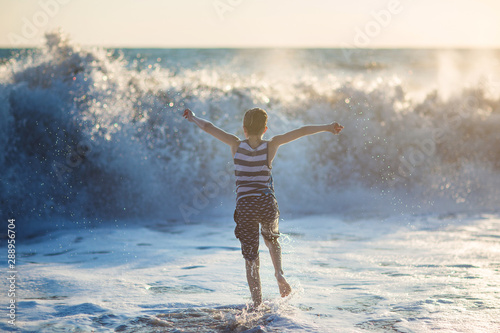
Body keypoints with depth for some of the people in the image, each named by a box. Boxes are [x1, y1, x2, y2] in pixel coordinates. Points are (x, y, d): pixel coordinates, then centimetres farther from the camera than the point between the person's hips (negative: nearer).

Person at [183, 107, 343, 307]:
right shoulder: (271, 146, -3)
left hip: (245, 207, -1)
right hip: (267, 205, 1)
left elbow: (208, 127, 5)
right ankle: (279, 272, 6)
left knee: (250, 257, 7)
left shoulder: (236, 145, -2)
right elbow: (301, 132, -3)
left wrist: (193, 118, 22)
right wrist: (326, 127, 5)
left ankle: (257, 304, 3)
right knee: (271, 239, 31)